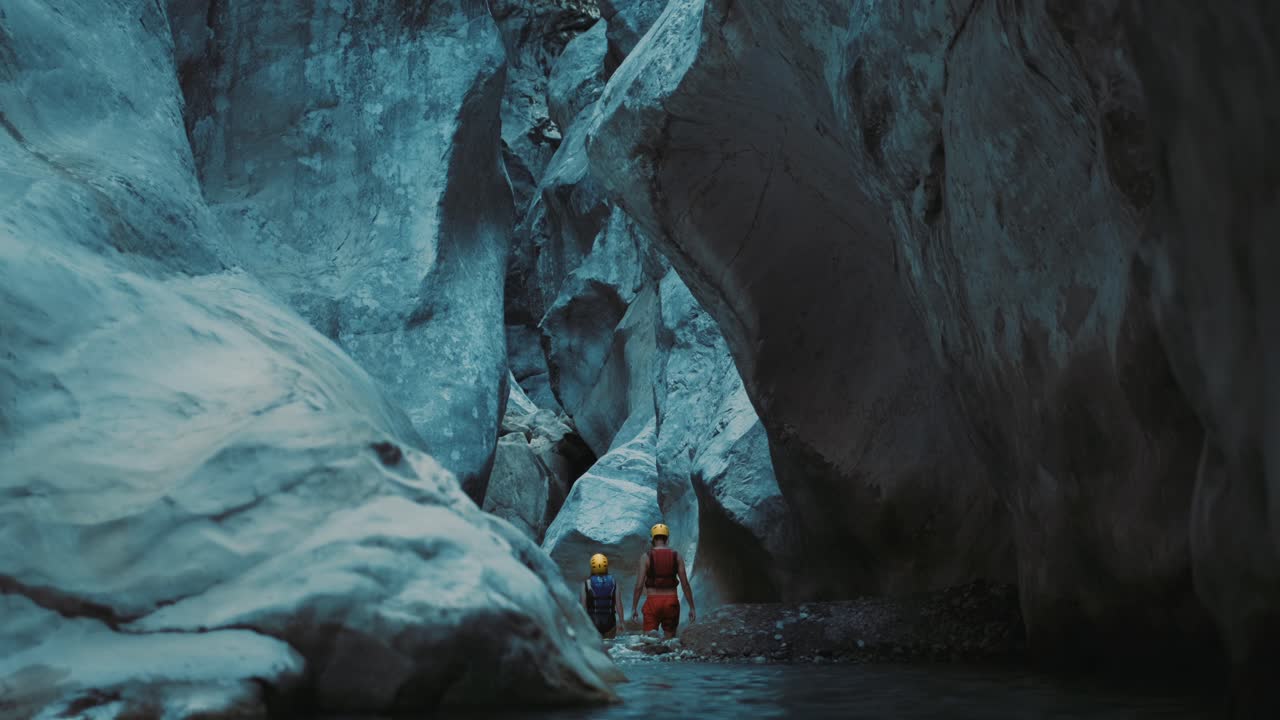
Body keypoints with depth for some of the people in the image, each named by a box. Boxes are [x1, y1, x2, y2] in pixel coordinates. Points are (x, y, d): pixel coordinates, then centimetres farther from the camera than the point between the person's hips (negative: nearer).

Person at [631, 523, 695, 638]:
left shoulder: (646, 557, -1)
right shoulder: (676, 556, 4)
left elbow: (639, 585, -5)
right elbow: (685, 584, 1)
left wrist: (633, 608, 2)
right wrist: (692, 607, 6)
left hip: (653, 601, -2)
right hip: (671, 601, 2)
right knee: (670, 640, 13)